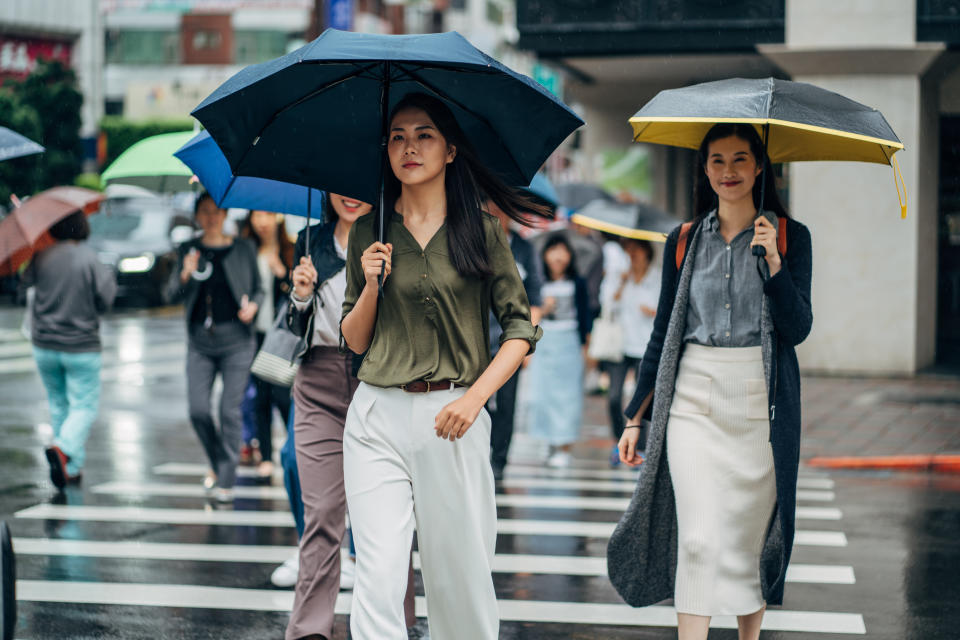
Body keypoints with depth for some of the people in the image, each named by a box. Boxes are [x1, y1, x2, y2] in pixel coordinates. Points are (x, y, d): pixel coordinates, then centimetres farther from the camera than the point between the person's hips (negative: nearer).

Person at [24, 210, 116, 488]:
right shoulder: (88, 258, -15)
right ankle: (64, 448, -24)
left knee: (59, 405, 17)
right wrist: (110, 278, 11)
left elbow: (24, 281, 14)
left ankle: (71, 469, 21)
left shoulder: (41, 258, -6)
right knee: (84, 406, 3)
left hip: (44, 347, 4)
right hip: (82, 347, -4)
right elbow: (105, 301, -10)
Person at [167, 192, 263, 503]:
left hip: (236, 340, -2)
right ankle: (217, 462, 24)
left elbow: (258, 288, 12)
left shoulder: (243, 249, 4)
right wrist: (185, 276, -18)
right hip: (200, 341, 2)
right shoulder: (189, 250, 7)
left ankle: (226, 480, 2)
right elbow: (173, 295, 3)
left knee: (230, 410, -6)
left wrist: (253, 305, -10)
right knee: (198, 410, -3)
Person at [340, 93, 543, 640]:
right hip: (378, 417, 1)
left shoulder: (483, 231, 4)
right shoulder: (368, 233, 9)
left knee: (460, 572, 5)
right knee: (379, 578, -8)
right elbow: (355, 340, 13)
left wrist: (474, 397, -9)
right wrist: (371, 286, -6)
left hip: (453, 417, -1)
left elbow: (521, 328, 3)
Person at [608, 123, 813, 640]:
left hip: (761, 403, 0)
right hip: (694, 402, 1)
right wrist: (635, 417, 11)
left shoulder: (789, 237, 3)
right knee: (699, 538, -9)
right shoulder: (684, 242, 8)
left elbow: (798, 328, -6)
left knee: (752, 534, 6)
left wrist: (772, 260, -19)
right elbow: (663, 332, 12)